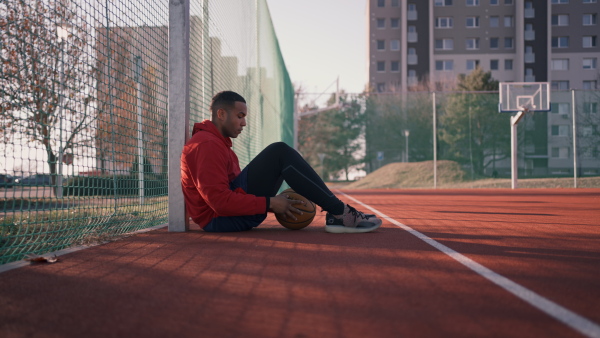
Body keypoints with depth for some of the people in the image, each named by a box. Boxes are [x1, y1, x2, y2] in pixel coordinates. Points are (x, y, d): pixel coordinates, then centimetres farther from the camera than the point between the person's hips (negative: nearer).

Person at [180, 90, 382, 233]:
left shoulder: (217, 142, 21)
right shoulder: (207, 145, -14)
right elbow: (220, 201, -24)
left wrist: (274, 204, 7)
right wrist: (269, 203, -19)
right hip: (220, 219, -11)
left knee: (280, 154, 12)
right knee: (279, 153, -16)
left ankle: (335, 214, 0)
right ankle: (341, 213, -14)